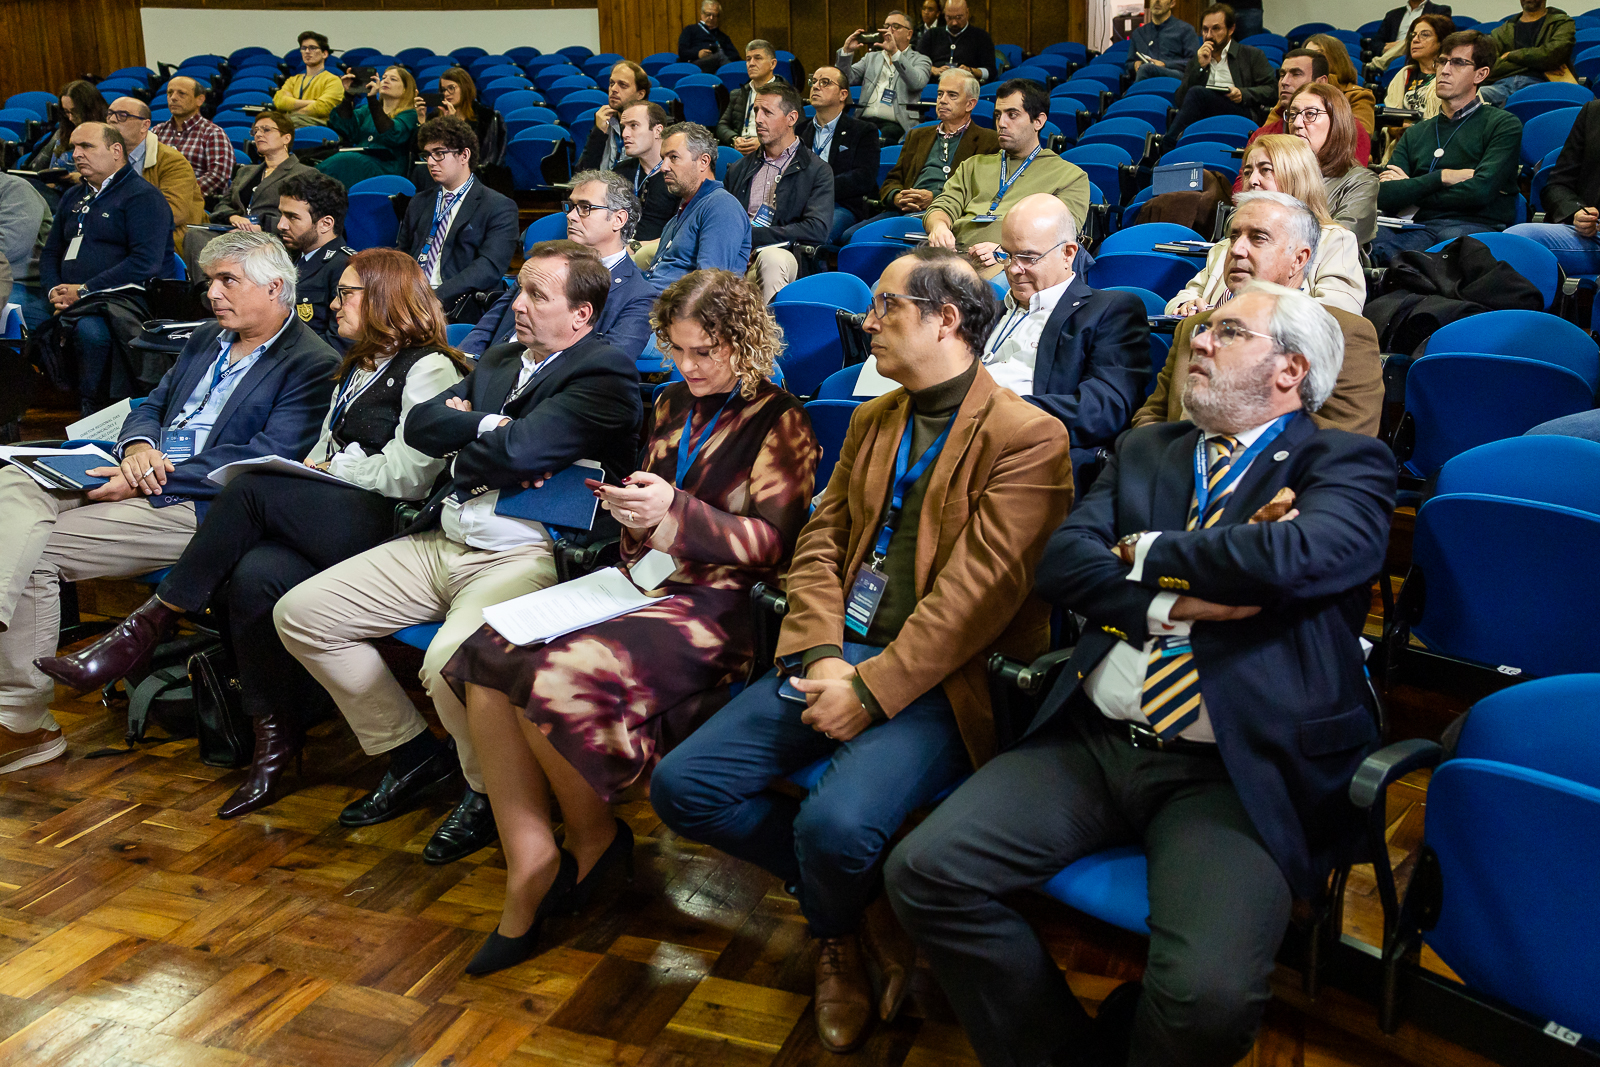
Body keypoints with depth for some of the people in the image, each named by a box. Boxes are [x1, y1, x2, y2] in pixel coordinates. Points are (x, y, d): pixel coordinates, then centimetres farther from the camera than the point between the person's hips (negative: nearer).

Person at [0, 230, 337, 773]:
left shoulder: (313, 365, -8)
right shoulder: (206, 338, 21)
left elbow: (261, 461, -17)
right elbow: (151, 406, 23)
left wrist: (147, 482, -19)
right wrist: (137, 447, -4)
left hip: (199, 508, -8)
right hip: (143, 475, 8)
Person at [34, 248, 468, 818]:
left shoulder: (429, 369, 0)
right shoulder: (357, 368, 30)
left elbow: (408, 476, -10)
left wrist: (329, 469, 0)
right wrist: (308, 468, 3)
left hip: (383, 528, -7)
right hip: (326, 521, 7)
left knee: (250, 489, -26)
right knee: (256, 575, -24)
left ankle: (152, 622, -12)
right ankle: (276, 742, -16)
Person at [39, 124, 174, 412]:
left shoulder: (143, 196, -1)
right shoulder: (73, 197, 25)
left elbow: (146, 261, -13)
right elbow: (50, 253, 28)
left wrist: (84, 290, -14)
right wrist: (53, 290, 4)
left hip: (119, 297, -7)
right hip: (68, 302, 7)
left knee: (91, 329, -38)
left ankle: (93, 414, -25)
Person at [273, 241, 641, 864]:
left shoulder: (605, 374, -9)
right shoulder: (497, 361, 19)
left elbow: (517, 452, -20)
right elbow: (419, 425, 9)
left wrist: (462, 451, 0)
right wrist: (487, 427, -7)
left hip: (525, 556, -9)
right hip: (439, 545, 9)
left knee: (450, 662, -35)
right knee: (298, 614, 4)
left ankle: (490, 791, -2)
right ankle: (413, 753, 17)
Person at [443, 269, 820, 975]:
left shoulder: (779, 424, 0)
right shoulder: (673, 406, 20)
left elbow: (774, 545, -7)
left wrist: (675, 512, -17)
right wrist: (626, 505, 4)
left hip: (713, 607, -7)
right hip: (641, 584, 7)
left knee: (553, 677, -30)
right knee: (488, 657, -20)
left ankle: (594, 839, -1)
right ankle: (530, 879, -17)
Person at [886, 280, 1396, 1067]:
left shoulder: (1346, 464, 5)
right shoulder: (1144, 451, 19)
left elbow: (1297, 554, -18)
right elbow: (1062, 562, 4)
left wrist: (1145, 554, -4)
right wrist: (1177, 604, -11)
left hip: (1234, 772, -4)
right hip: (1091, 742, 5)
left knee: (1207, 996, -29)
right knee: (923, 871, -13)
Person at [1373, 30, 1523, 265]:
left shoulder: (1503, 124, 13)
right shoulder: (1415, 133, 26)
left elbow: (1480, 191, -5)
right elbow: (1384, 197, 10)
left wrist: (1410, 190, 4)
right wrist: (1442, 177, -1)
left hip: (1477, 226, -2)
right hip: (1419, 228, 3)